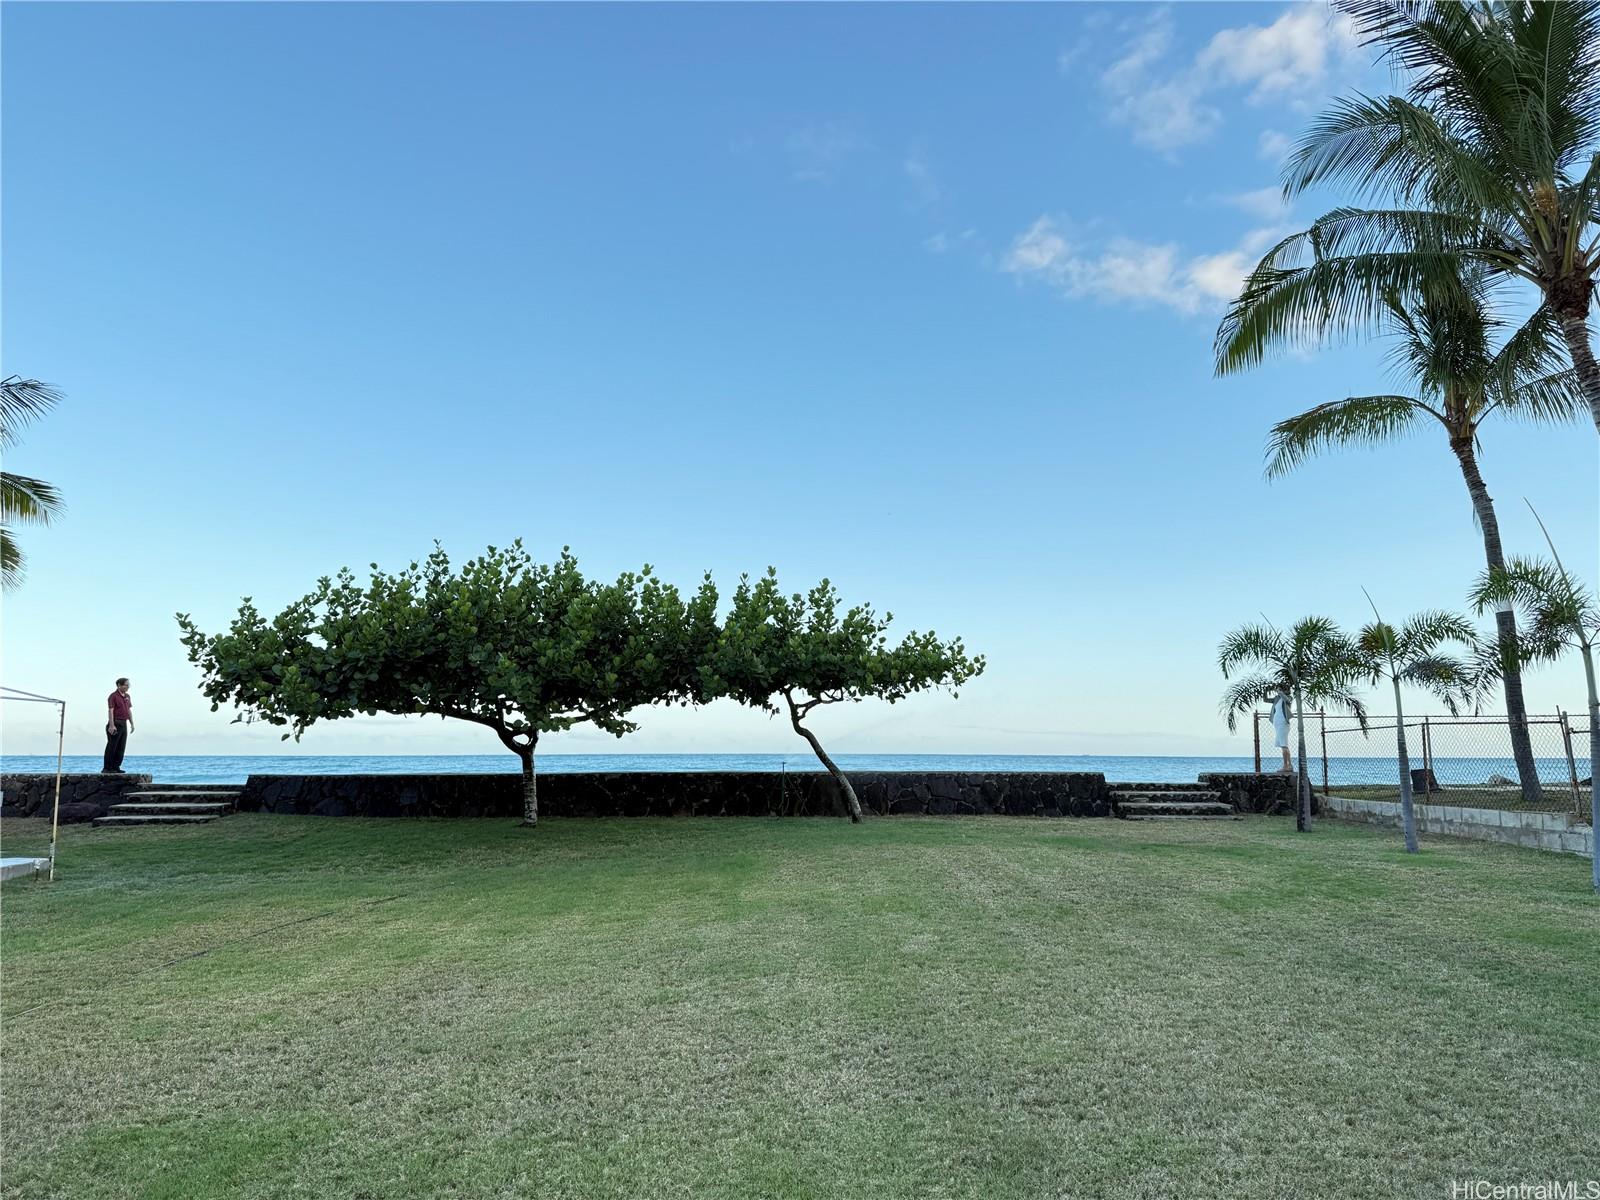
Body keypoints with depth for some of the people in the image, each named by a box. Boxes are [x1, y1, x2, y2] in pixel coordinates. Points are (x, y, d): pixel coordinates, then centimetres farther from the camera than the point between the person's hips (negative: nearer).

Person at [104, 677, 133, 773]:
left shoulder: (127, 696, 14)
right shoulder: (113, 696, -10)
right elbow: (110, 711, -16)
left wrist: (132, 724, 14)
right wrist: (111, 725, -22)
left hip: (124, 724, 8)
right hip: (115, 724, -8)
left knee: (121, 747, 7)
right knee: (112, 747, -5)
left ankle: (116, 767, 11)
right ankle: (107, 768, 0)